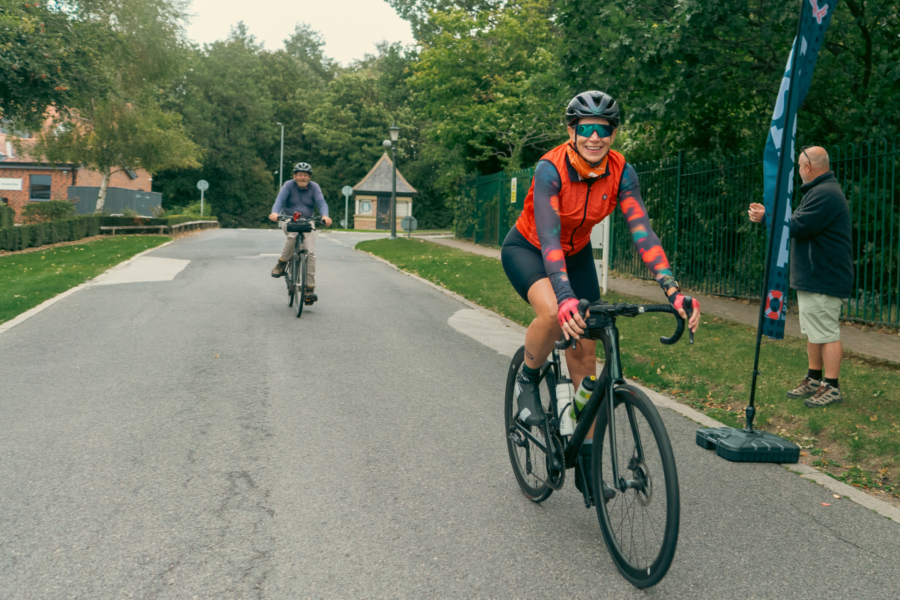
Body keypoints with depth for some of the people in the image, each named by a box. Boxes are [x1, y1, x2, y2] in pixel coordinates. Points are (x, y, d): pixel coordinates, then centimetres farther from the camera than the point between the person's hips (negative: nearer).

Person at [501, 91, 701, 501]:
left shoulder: (621, 172, -18)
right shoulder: (550, 168, -30)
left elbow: (642, 232, -25)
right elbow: (548, 238, -39)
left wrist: (673, 291, -38)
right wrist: (566, 298, -54)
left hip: (576, 253, 4)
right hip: (527, 249, -4)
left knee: (585, 351, -1)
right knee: (554, 313, -37)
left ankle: (585, 464, 9)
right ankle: (528, 380, -3)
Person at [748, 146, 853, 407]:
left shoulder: (825, 194, -19)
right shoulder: (820, 190, 18)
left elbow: (797, 227, -23)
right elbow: (801, 225, 16)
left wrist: (766, 217, -10)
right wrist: (768, 215, 14)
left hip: (823, 280, -12)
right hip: (814, 278, 12)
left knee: (826, 333, -6)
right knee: (814, 333, 17)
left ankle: (832, 387, 1)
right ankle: (814, 380, 26)